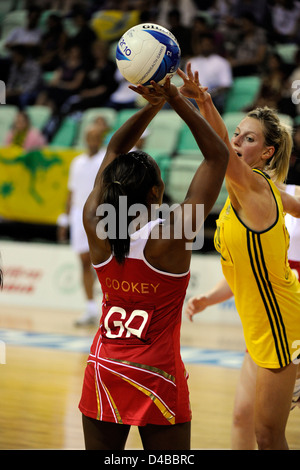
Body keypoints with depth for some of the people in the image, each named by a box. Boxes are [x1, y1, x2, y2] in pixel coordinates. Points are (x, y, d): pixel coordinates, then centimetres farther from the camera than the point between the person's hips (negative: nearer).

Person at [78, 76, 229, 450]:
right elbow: (217, 156, -13)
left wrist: (152, 105, 1)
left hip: (104, 373, 4)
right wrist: (176, 99, -13)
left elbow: (114, 150, 7)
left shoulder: (96, 228, -8)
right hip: (158, 379, -4)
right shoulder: (172, 236, -19)